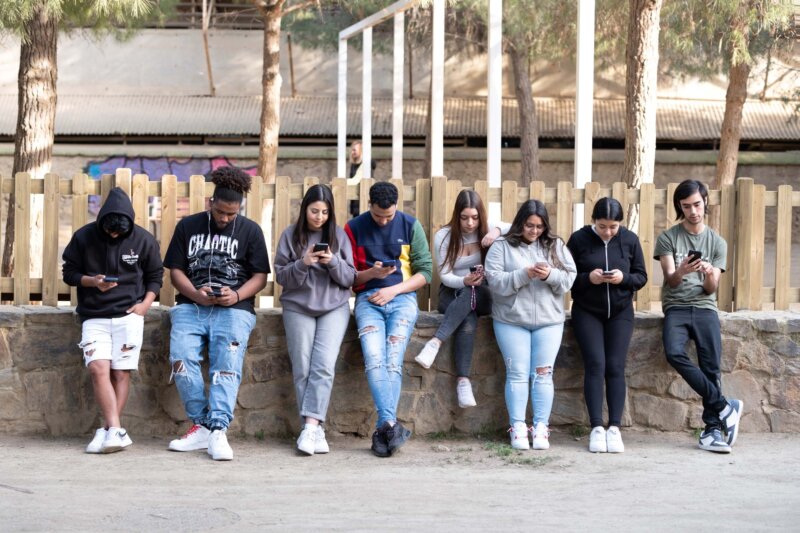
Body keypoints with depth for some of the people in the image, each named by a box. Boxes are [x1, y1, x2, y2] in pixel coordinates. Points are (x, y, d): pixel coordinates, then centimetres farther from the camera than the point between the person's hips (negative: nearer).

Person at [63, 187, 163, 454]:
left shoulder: (144, 240, -1)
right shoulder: (84, 237, -2)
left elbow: (155, 275, 11)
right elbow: (69, 273, 7)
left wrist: (146, 303, -4)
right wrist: (93, 281, -12)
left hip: (129, 315, 0)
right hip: (94, 317, 0)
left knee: (121, 372, -6)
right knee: (98, 369, -17)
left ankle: (108, 430, 1)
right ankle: (116, 430, -21)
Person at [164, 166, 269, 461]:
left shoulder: (250, 230, 10)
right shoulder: (188, 226, 12)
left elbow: (260, 276, 6)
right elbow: (176, 270, 9)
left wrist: (237, 295, -13)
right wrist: (196, 294, -10)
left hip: (234, 308, -1)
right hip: (191, 306, 1)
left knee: (227, 364, -23)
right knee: (181, 359, -24)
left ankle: (218, 430, -30)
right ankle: (202, 425, -17)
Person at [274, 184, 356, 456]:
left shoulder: (339, 235, 7)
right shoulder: (290, 235, 4)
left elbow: (349, 278, 5)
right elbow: (281, 276, 1)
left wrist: (333, 262, -14)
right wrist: (303, 263, -17)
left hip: (334, 307, 0)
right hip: (298, 307, 0)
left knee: (324, 366, -16)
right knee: (302, 370, -7)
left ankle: (310, 426, -21)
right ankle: (316, 431, -5)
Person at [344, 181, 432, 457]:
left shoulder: (410, 226, 8)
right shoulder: (354, 228, 8)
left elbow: (425, 271, 7)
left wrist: (393, 290, -5)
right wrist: (371, 273, -10)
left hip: (402, 297, 0)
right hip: (368, 298, 0)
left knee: (393, 360, -18)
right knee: (374, 359, -23)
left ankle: (383, 430, -19)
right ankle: (391, 424, -32)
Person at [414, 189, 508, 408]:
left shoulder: (487, 230, -1)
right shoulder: (444, 236, -5)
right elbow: (445, 275, -8)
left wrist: (497, 230, -29)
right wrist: (464, 281, -30)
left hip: (483, 295, 1)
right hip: (452, 293, -1)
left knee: (470, 295, -37)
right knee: (468, 320, -35)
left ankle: (435, 342, -43)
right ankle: (463, 381, -43)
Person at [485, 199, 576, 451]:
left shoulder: (556, 246, 8)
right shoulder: (502, 246, 0)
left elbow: (569, 279, 2)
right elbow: (495, 281, -10)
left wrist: (550, 275, -18)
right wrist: (524, 274, -21)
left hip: (549, 320, 2)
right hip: (511, 320, -2)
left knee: (543, 373, 0)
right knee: (517, 373, -1)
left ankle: (541, 428, 4)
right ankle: (518, 428, 2)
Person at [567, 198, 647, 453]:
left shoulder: (630, 240, -1)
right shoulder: (579, 239, -5)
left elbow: (641, 277, 4)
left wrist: (624, 278, -17)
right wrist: (587, 278, -22)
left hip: (620, 312, 1)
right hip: (587, 312, -1)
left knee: (615, 367, -6)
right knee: (595, 364, -12)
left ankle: (615, 428, -5)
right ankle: (596, 428, -9)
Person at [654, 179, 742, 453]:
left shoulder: (718, 243, 12)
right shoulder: (668, 238, 6)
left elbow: (711, 289, 6)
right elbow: (670, 280, -3)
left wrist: (709, 274, -18)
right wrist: (681, 272, -26)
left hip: (705, 307, 2)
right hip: (676, 307, -1)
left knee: (711, 366, -14)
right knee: (674, 353, -27)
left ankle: (712, 429, -6)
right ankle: (725, 407, -18)